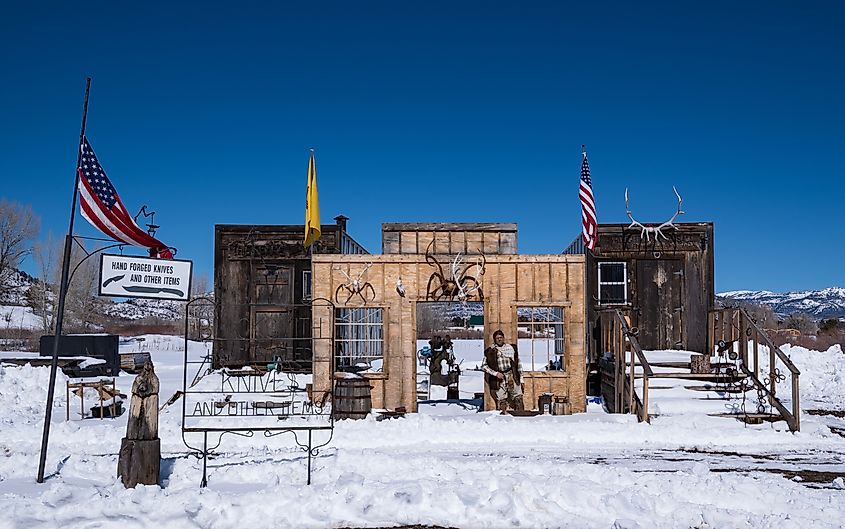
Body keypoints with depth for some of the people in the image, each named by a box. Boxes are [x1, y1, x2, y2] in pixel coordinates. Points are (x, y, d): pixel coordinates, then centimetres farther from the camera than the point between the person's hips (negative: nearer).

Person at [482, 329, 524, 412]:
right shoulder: (490, 351, 5)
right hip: (499, 379, -2)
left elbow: (518, 364, 15)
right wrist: (495, 373, -8)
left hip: (512, 376, 2)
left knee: (518, 398, -3)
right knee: (501, 401, -4)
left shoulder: (511, 348, 12)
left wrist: (521, 379, 11)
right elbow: (484, 366, 3)